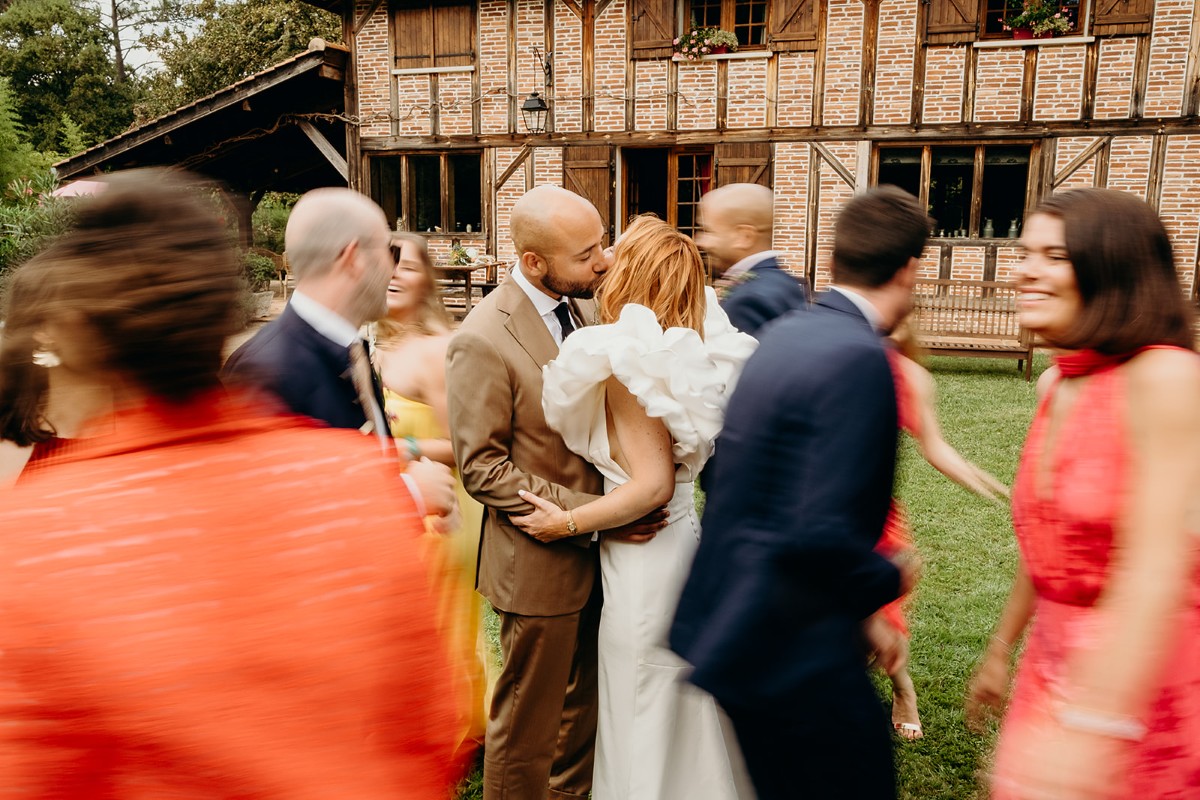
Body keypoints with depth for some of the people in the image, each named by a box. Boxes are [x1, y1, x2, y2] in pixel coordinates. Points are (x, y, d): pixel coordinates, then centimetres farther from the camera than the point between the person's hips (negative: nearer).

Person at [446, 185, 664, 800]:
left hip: (598, 547, 7)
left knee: (582, 704, 25)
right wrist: (585, 513, -22)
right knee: (528, 725, 12)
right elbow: (482, 468, -18)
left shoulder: (584, 304, 1)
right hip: (540, 564, -7)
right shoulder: (483, 340, -21)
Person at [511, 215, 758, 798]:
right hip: (685, 538, 8)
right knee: (688, 713, 25)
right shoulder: (691, 348, 1)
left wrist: (569, 521, -14)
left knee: (647, 728, 11)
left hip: (646, 561, -8)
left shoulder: (628, 360, -21)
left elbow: (654, 486, -25)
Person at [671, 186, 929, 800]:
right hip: (797, 648, -9)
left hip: (729, 627, 9)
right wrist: (889, 579, -8)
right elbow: (820, 534, -29)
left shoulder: (784, 334, 6)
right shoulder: (858, 358, -22)